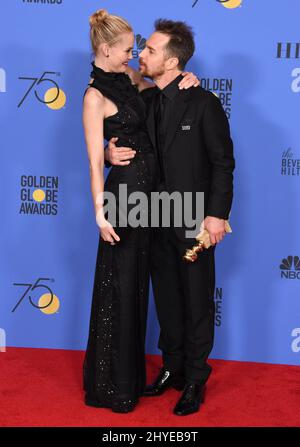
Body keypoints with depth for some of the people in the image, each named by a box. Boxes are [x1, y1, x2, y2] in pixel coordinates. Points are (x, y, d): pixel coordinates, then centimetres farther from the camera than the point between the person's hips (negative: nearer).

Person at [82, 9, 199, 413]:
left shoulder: (126, 78, 7)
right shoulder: (95, 96, -15)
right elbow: (95, 161, -18)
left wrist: (183, 79, 2)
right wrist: (100, 213, -22)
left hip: (146, 189, 8)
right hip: (124, 191, -8)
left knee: (137, 282, 17)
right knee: (120, 285, 2)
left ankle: (130, 370, 34)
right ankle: (113, 384, 18)